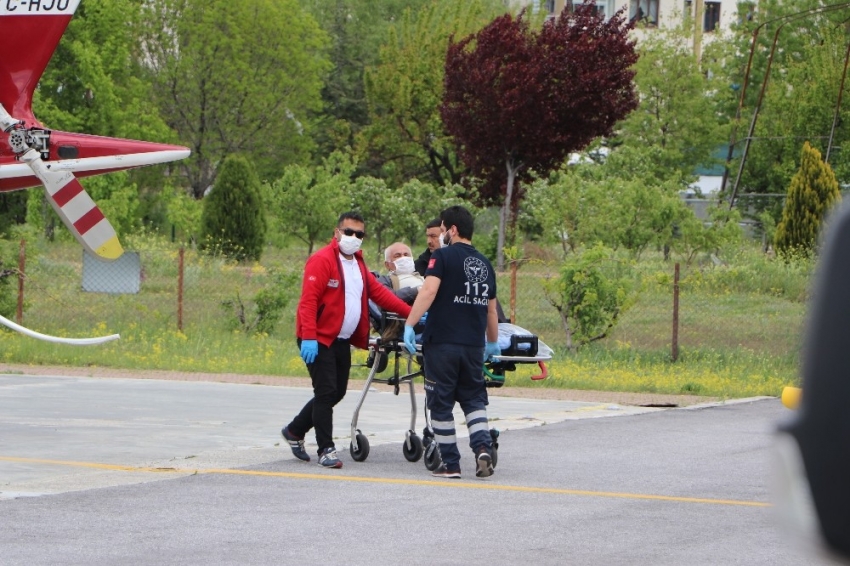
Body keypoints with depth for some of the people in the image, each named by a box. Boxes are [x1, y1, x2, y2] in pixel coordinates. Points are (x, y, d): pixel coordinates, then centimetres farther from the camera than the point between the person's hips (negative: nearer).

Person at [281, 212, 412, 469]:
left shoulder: (358, 264, 15)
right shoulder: (322, 260, -13)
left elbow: (378, 292, 16)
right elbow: (308, 300, -19)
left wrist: (411, 313, 7)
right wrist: (308, 338, -27)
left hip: (342, 341, 9)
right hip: (319, 340, -9)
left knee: (337, 392, 12)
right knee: (326, 393, -9)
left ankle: (295, 431, 28)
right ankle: (326, 450, -3)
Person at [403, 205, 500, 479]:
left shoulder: (442, 256, -4)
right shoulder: (484, 264, 14)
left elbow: (429, 291, -19)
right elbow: (491, 308, 21)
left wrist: (409, 325, -21)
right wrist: (493, 343, 33)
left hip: (442, 343, -5)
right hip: (473, 346, 5)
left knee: (441, 404, 4)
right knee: (474, 398, 14)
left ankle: (450, 464, 5)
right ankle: (483, 448, -8)